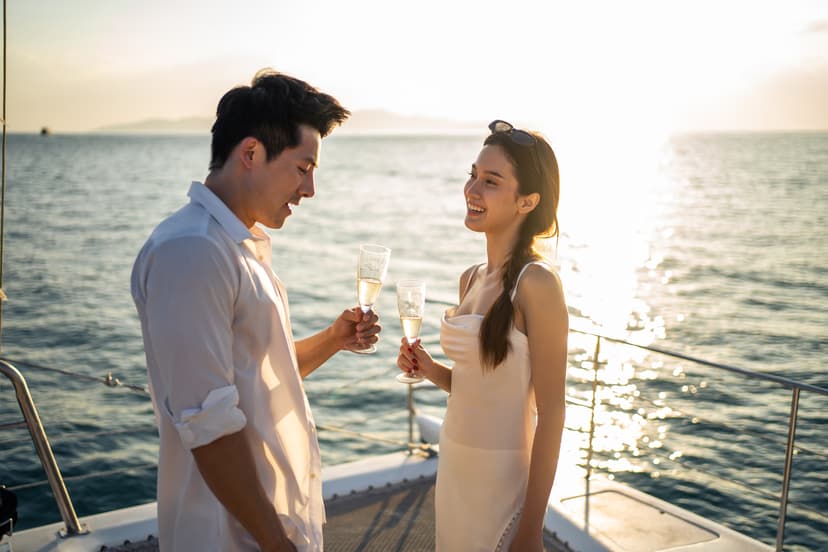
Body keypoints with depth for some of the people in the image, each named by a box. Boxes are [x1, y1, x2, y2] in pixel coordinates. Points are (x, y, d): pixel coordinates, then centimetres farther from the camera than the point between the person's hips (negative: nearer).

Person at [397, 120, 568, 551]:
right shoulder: (470, 279, 4)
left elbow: (551, 414, -17)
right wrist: (431, 370, -4)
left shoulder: (536, 283, -18)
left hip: (504, 476, -7)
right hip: (453, 466, 7)